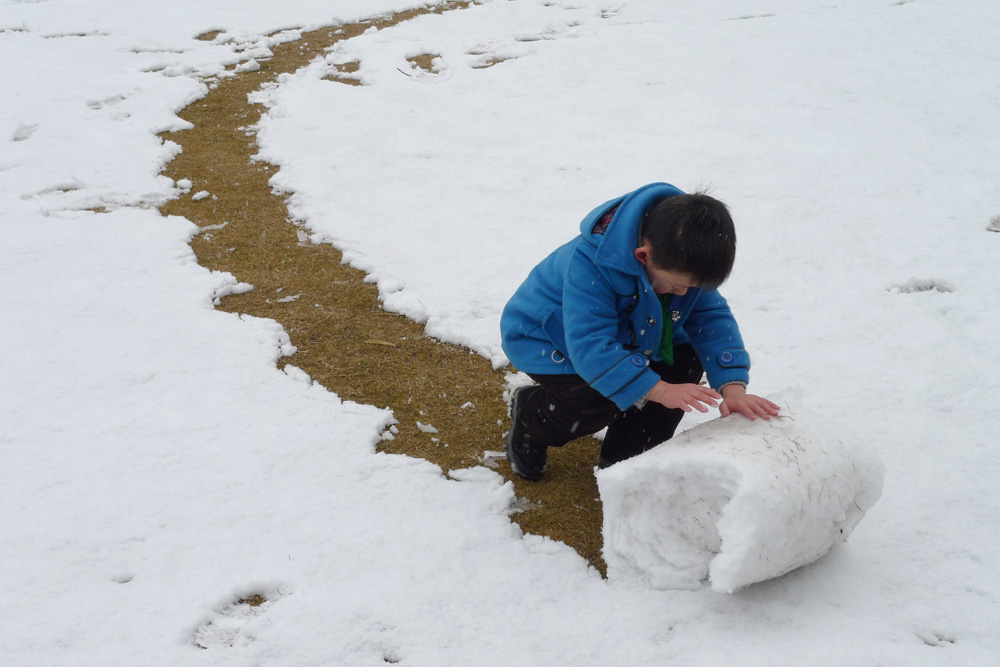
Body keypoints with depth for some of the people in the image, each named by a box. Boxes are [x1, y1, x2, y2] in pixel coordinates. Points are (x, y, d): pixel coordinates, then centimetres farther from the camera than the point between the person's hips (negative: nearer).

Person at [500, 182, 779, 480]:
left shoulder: (683, 260, -20)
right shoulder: (589, 265, -41)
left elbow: (712, 318, -17)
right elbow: (590, 345, -45)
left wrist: (733, 387, -32)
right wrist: (661, 391, -52)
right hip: (546, 341, -7)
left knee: (686, 361, -11)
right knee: (599, 402, -31)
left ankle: (622, 460, 2)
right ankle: (529, 415, 3)